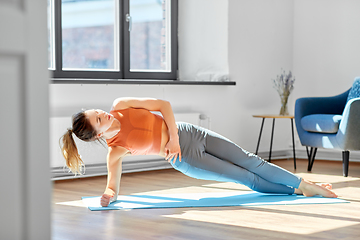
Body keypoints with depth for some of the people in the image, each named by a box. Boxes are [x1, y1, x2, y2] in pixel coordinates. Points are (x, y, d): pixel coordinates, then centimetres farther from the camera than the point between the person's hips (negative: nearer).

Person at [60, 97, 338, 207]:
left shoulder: (121, 105, -10)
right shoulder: (115, 151, -16)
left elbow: (163, 104, -7)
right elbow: (113, 187, -11)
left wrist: (174, 138, -15)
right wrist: (108, 196, -34)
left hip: (188, 133, 3)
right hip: (185, 159, -3)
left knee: (251, 162, 6)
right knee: (246, 178, 1)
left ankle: (303, 183, 21)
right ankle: (299, 191, 18)